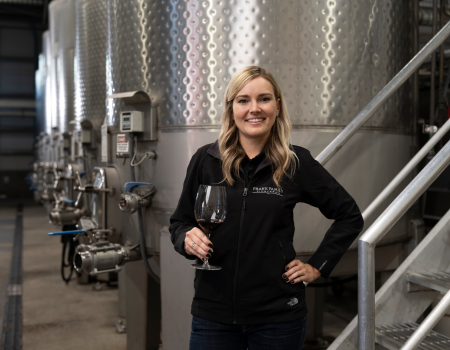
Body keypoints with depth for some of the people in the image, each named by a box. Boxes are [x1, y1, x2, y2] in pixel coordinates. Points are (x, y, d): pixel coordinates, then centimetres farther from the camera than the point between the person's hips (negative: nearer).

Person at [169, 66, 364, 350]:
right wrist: (188, 238, -13)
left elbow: (350, 217, 7)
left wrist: (317, 266, 2)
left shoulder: (296, 163, -2)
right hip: (213, 313, 1)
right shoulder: (206, 160, -1)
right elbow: (179, 222, 8)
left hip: (278, 315, 0)